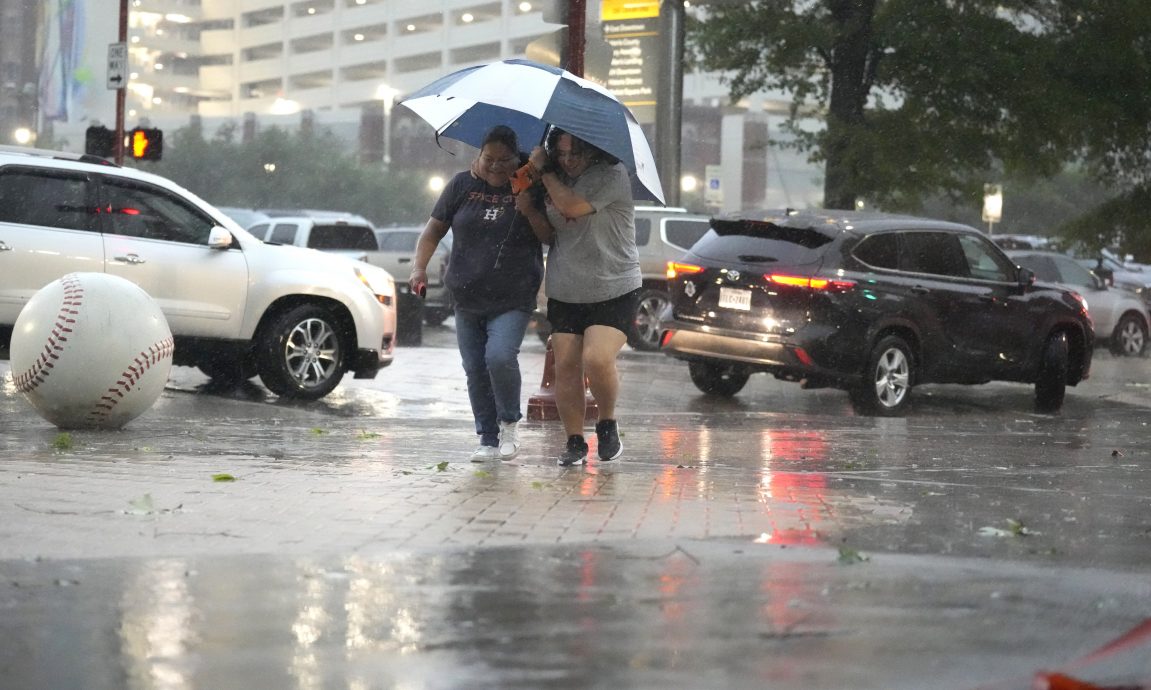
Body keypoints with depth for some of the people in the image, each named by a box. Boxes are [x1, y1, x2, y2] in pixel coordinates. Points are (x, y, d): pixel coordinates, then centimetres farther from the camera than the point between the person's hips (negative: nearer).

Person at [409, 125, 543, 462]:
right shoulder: (463, 185, 5)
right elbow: (434, 230, 8)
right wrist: (419, 267, -6)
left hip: (513, 300, -3)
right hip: (467, 300, 3)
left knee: (500, 356, -22)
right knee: (475, 370, 5)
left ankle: (509, 423, 0)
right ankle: (488, 440, 18)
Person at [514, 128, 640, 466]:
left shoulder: (612, 175, -10)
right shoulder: (559, 180, 11)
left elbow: (572, 206, -23)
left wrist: (544, 171, -12)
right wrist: (530, 211, -3)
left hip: (613, 290, -6)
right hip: (565, 294, 6)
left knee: (597, 360, -21)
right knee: (566, 367, 0)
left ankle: (607, 423, 4)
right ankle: (574, 442, 9)